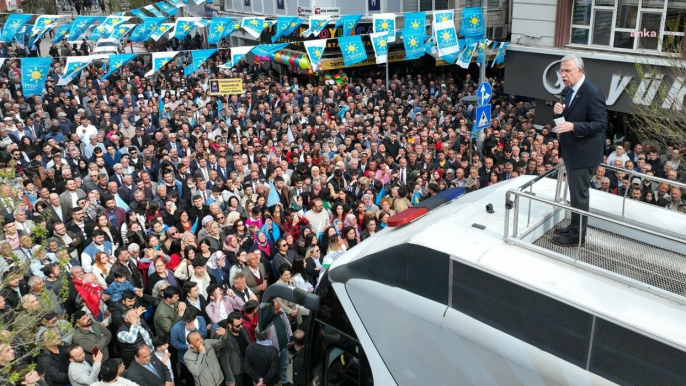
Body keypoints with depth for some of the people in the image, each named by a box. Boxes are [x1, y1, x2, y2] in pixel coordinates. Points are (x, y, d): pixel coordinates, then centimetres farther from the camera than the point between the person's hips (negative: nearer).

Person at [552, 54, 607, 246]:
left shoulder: (592, 93, -21)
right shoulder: (572, 89, 7)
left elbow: (600, 124, -22)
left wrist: (573, 126, -33)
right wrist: (560, 111, -4)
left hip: (583, 152, -9)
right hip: (572, 150, 9)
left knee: (579, 194, 2)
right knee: (575, 193, 21)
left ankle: (577, 235, 14)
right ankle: (574, 227, 35)